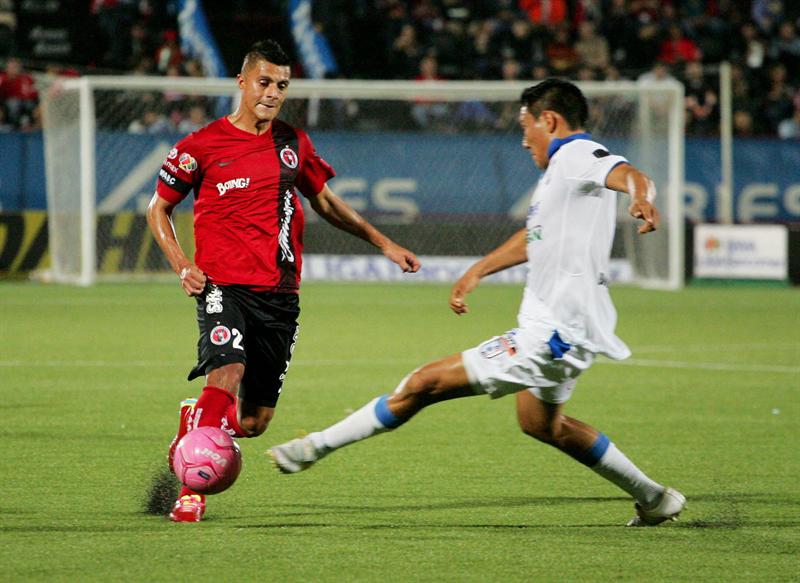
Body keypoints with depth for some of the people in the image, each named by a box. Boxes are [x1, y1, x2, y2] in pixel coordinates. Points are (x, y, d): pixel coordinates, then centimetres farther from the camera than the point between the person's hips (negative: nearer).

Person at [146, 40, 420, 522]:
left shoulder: (293, 143, 12)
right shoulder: (203, 146, -1)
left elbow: (325, 201, 26)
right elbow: (159, 208, 9)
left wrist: (383, 242, 22)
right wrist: (182, 265, -5)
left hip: (280, 296, 4)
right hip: (224, 285, -4)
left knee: (254, 421, 2)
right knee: (227, 375, -29)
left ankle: (195, 420, 35)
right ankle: (191, 491, -23)